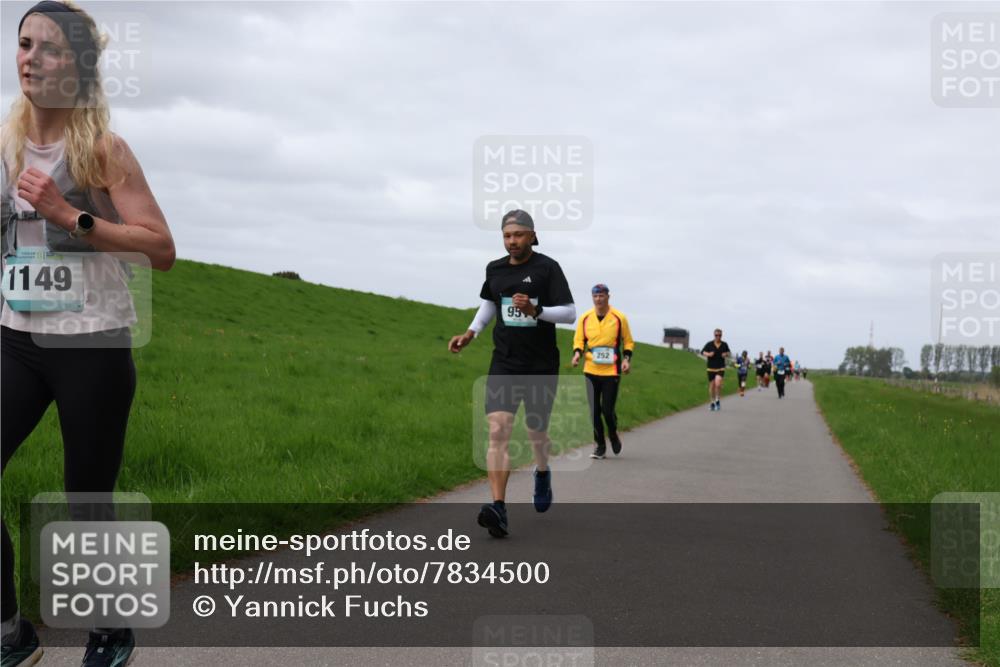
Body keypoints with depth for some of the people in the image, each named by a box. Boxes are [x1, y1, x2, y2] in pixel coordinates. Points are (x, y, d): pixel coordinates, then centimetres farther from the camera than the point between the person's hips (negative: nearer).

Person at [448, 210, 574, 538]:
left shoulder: (547, 268, -7)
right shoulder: (495, 269, 7)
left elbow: (570, 313, -11)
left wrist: (535, 310, -26)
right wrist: (470, 333, 12)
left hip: (541, 366, -2)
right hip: (504, 364, 2)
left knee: (537, 434, 12)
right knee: (498, 431, -15)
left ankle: (542, 473, 48)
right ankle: (498, 509, -22)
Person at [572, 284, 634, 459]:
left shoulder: (619, 318, -1)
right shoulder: (585, 318, 5)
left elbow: (628, 342, 8)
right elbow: (579, 340, 14)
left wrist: (627, 359, -7)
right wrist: (577, 353, -6)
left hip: (612, 371, -2)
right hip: (591, 370, 2)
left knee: (608, 410, -4)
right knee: (594, 410, 0)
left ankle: (614, 436, 25)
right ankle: (599, 446, 12)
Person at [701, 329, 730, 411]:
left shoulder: (724, 345, 3)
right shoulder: (709, 344, -3)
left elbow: (728, 354, 18)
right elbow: (702, 352, 4)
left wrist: (726, 355, -5)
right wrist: (708, 354, -15)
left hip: (721, 368, -1)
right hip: (711, 368, 1)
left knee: (718, 383, -21)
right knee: (712, 385, 5)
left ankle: (717, 400, -1)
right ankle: (712, 403, 21)